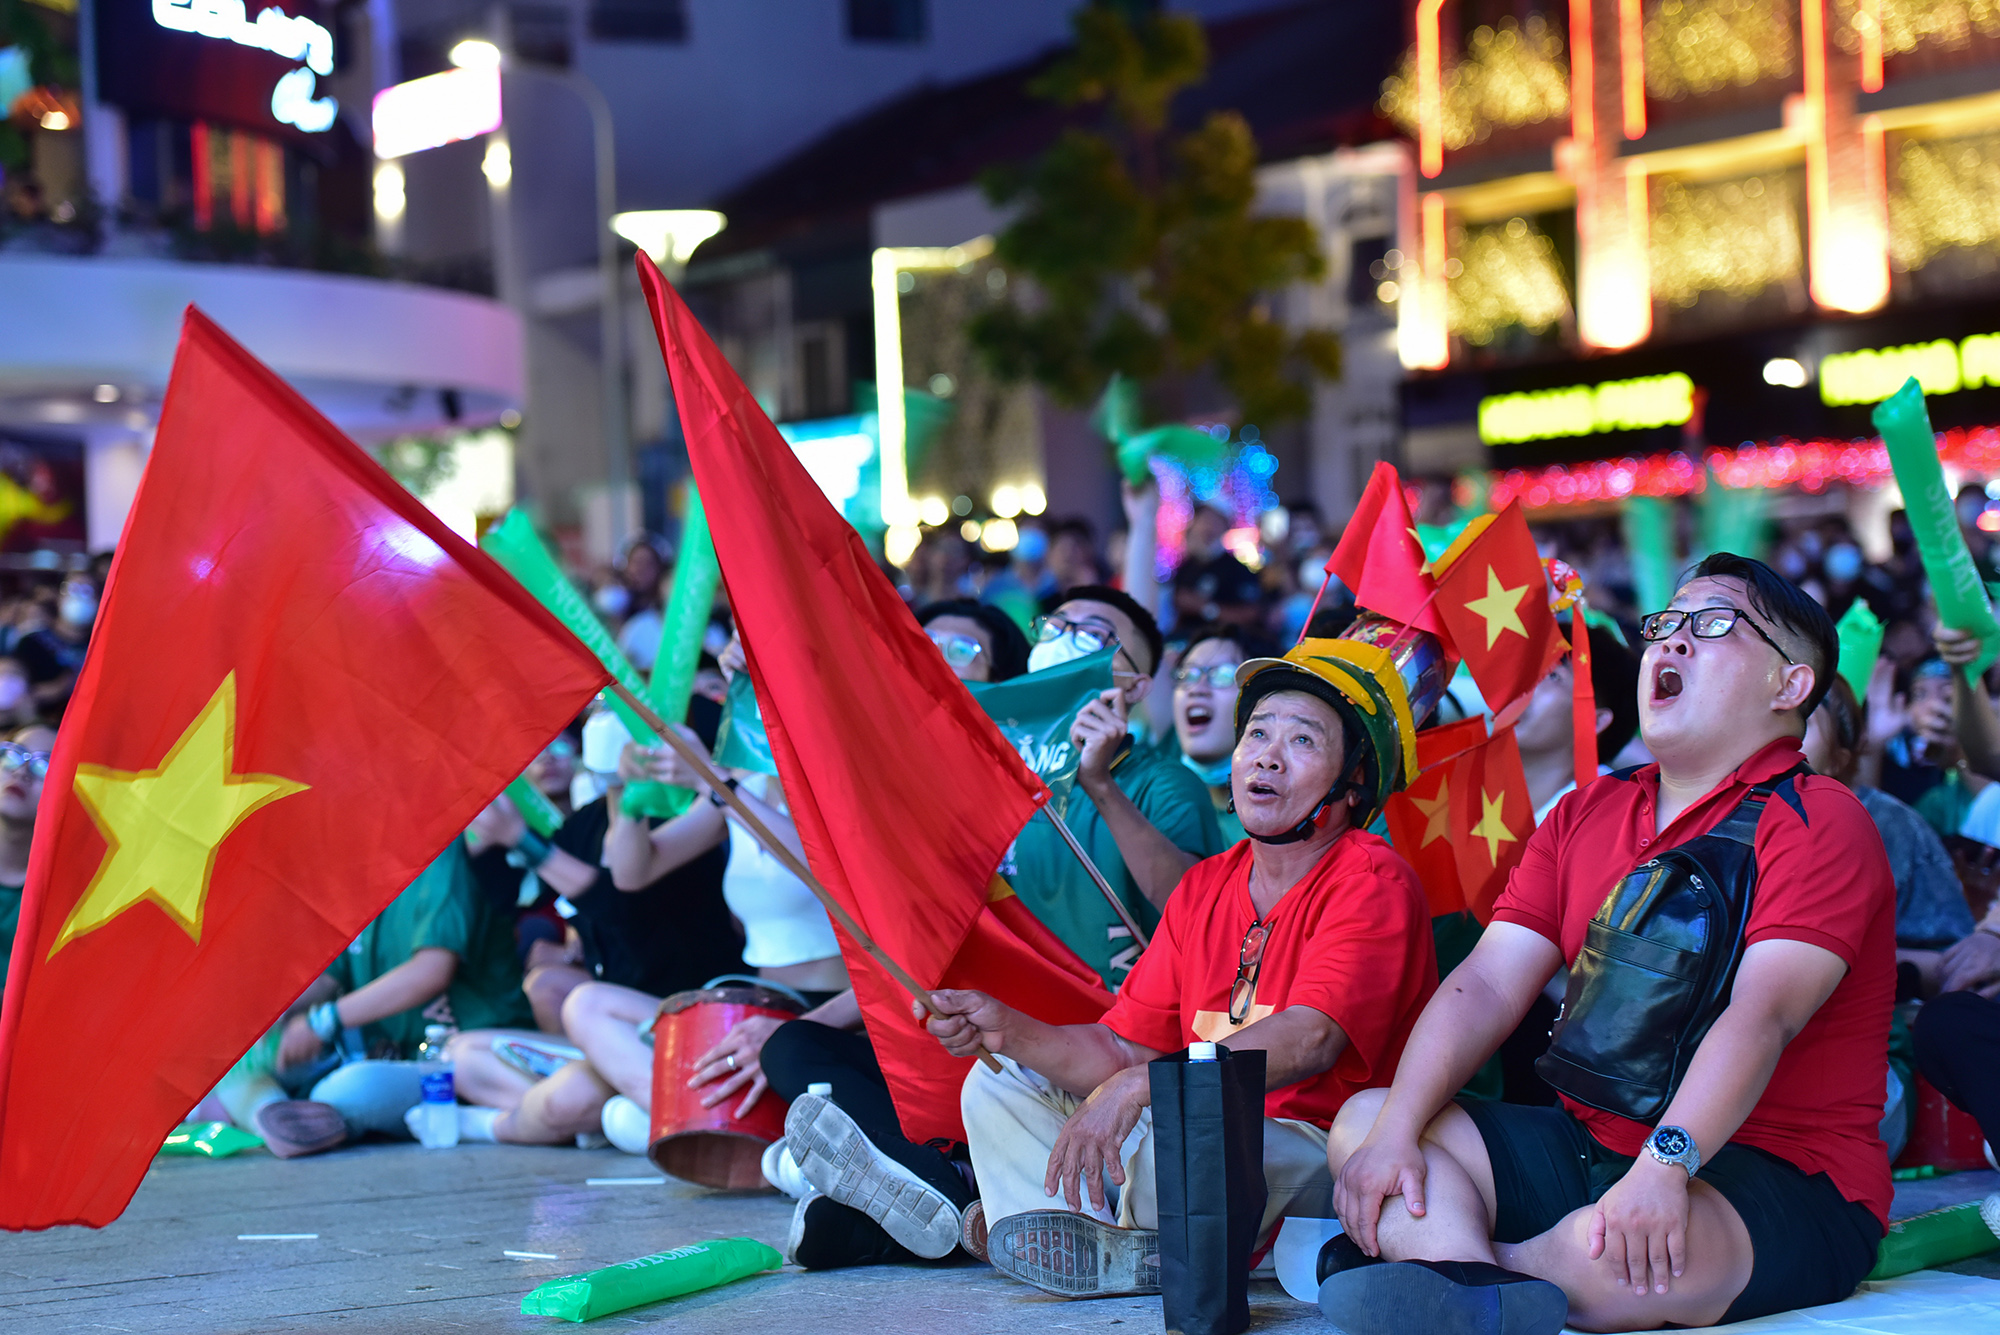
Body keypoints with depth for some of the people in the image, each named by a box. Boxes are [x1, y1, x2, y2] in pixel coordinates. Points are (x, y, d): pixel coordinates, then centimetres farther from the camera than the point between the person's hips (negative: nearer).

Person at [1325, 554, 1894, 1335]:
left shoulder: (1818, 823, -6)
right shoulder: (1585, 816, 16)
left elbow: (1762, 1014, -22)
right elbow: (1486, 987, 6)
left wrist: (1665, 1164, -37)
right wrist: (1396, 1131, -10)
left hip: (1780, 1178, -7)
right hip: (1591, 1145, 8)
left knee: (1616, 1254, -40)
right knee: (1362, 1121, -8)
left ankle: (1432, 1265, -16)